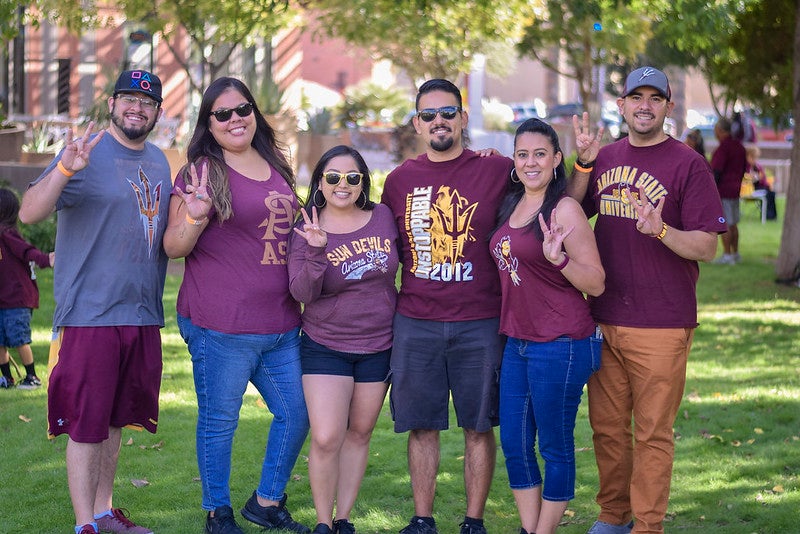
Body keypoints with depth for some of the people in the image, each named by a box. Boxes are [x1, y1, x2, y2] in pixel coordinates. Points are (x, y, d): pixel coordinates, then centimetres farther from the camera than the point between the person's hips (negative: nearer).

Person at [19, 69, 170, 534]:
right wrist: (64, 169, -36)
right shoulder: (87, 153, -8)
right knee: (85, 425, -4)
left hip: (143, 316, 7)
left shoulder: (158, 162, 14)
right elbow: (30, 213, -19)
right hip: (91, 315, -7)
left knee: (114, 422, 14)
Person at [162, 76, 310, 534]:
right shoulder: (201, 172, -5)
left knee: (297, 413, 11)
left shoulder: (276, 169, 13)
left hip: (282, 324, 6)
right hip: (222, 328, -6)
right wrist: (194, 216, -25)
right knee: (219, 421, 2)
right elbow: (174, 247, -5)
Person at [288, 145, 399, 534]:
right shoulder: (306, 231, -8)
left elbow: (403, 263, 15)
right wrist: (317, 251, -31)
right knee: (326, 440, -11)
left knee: (359, 434, 10)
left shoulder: (384, 217, -2)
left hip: (378, 347, 3)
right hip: (326, 348, -3)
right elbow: (302, 292, -18)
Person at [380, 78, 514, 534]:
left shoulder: (497, 171, -1)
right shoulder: (400, 180, 9)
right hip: (415, 323, 2)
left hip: (480, 324, -2)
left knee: (479, 426, 3)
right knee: (422, 426, 6)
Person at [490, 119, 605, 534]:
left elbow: (595, 284, -11)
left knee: (555, 447, 2)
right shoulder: (511, 205, 10)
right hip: (517, 343, 8)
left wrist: (558, 257, -29)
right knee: (514, 445, 11)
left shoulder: (564, 209, -12)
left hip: (560, 346, -8)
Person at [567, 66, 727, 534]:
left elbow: (707, 247, -8)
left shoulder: (687, 164, -5)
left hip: (662, 325, -5)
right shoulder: (605, 158, 11)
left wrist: (661, 231, -26)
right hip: (603, 319, 5)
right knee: (607, 426, 13)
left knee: (653, 431, 0)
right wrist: (584, 163, -2)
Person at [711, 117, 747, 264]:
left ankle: (727, 255, -5)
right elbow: (743, 168, 18)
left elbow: (717, 172, -21)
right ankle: (735, 253, 18)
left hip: (722, 190, -9)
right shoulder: (739, 146, 10)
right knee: (733, 224, 14)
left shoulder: (723, 148, -18)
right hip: (735, 191, 9)